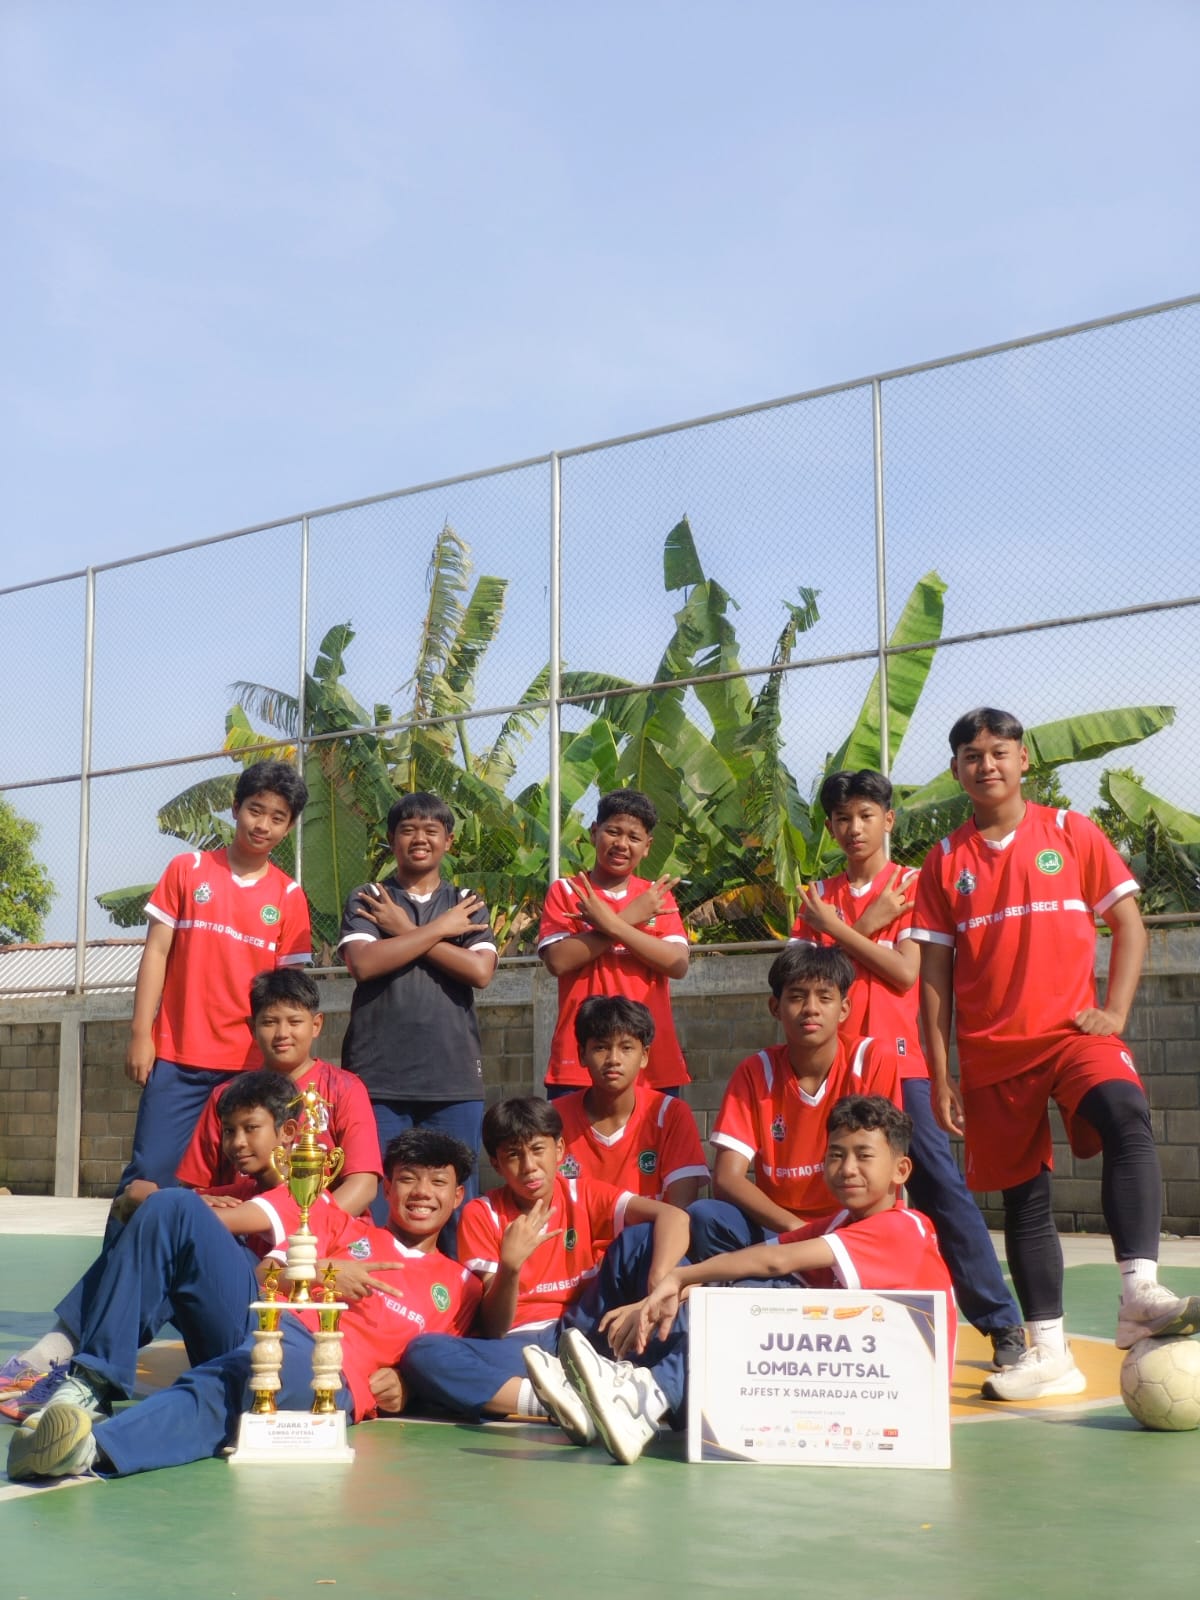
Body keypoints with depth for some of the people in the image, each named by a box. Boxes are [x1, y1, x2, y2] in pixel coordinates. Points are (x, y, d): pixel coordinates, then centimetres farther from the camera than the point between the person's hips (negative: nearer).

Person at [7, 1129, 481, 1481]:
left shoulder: (458, 1287, 25)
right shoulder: (341, 1225, 27)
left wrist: (403, 1384, -1)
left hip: (323, 1374, -4)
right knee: (175, 1206, -15)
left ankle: (95, 1447, -67)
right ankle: (93, 1385, -24)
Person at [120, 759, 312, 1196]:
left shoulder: (290, 896, 6)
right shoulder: (188, 869, 5)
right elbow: (156, 952, 4)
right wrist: (140, 1035, -2)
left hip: (251, 1064, 1)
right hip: (177, 1056, 0)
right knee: (150, 1176, -3)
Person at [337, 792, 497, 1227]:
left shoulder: (468, 904, 13)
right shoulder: (366, 900, 9)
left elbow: (480, 971, -4)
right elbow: (363, 963, -10)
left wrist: (405, 930, -3)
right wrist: (439, 928, -5)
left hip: (454, 1079, 1)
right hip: (379, 1078, -1)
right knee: (376, 1200, 0)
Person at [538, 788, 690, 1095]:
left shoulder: (657, 896, 13)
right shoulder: (565, 891, 6)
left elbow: (678, 965, -3)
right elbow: (558, 961, -10)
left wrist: (611, 924, -12)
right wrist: (629, 918, -10)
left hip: (653, 1061, 2)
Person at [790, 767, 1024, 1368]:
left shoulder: (912, 885, 4)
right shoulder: (818, 897, 12)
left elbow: (905, 973, -9)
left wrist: (838, 930, -7)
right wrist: (866, 926, -6)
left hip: (898, 1061, -3)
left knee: (940, 1186, -8)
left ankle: (1003, 1322, -5)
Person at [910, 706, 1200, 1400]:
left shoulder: (1071, 834, 4)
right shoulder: (946, 862, 7)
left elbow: (1129, 923, 5)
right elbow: (935, 973, 7)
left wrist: (1114, 1012, -8)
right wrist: (940, 1075, 3)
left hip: (1071, 1031, -2)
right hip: (991, 1053, 2)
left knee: (1126, 1118, -31)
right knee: (1024, 1198, 7)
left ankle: (1140, 1292, -38)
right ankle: (1050, 1355, 16)